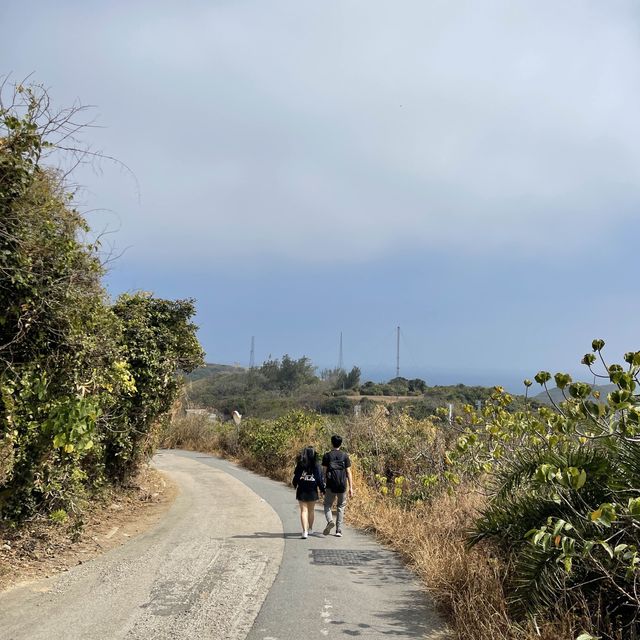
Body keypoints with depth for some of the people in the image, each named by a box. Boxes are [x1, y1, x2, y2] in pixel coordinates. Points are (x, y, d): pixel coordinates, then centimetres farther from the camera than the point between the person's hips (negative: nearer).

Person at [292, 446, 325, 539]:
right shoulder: (317, 466, -7)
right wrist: (322, 489, 8)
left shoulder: (300, 465, -7)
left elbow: (296, 477, -3)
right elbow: (320, 479, -6)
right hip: (313, 491, 1)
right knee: (311, 510, 17)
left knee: (304, 511, 1)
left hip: (302, 491, -1)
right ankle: (310, 529, 30)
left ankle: (305, 531, -11)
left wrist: (294, 484, 18)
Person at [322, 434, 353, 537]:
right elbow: (348, 472, 1)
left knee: (327, 505, 11)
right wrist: (351, 488, 3)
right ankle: (339, 530, 10)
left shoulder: (327, 456, 0)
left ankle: (330, 521, -17)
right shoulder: (345, 456, 3)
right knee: (341, 507, 13)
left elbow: (324, 471, -3)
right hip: (342, 486, 1)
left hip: (330, 486, -1)